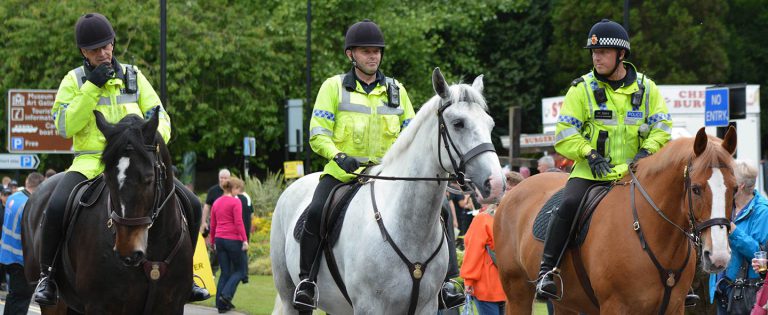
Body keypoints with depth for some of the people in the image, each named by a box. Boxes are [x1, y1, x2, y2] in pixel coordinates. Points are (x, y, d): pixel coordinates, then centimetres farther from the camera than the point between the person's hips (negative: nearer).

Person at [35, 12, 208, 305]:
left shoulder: (133, 76, 11)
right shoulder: (74, 81, 4)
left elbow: (159, 117, 10)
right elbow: (64, 126, -9)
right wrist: (91, 87, -13)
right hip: (90, 161, -3)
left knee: (191, 205, -9)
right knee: (57, 206, -32)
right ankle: (47, 275, -12)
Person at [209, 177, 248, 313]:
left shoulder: (216, 203, 12)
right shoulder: (235, 202, -9)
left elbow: (212, 224, 15)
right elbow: (239, 222, -16)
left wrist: (213, 242, 22)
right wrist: (244, 240, -15)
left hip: (219, 239, 6)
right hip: (233, 239, -6)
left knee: (225, 272, 11)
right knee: (239, 270, 7)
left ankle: (221, 304, 7)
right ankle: (226, 294, -12)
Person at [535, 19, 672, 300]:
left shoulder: (646, 88, 8)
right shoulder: (582, 89, 3)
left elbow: (661, 126, 8)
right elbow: (564, 133, 0)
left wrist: (647, 151, -11)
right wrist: (589, 154, -16)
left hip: (633, 173, 2)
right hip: (590, 172, -2)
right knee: (570, 204, -29)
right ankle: (547, 270, -21)